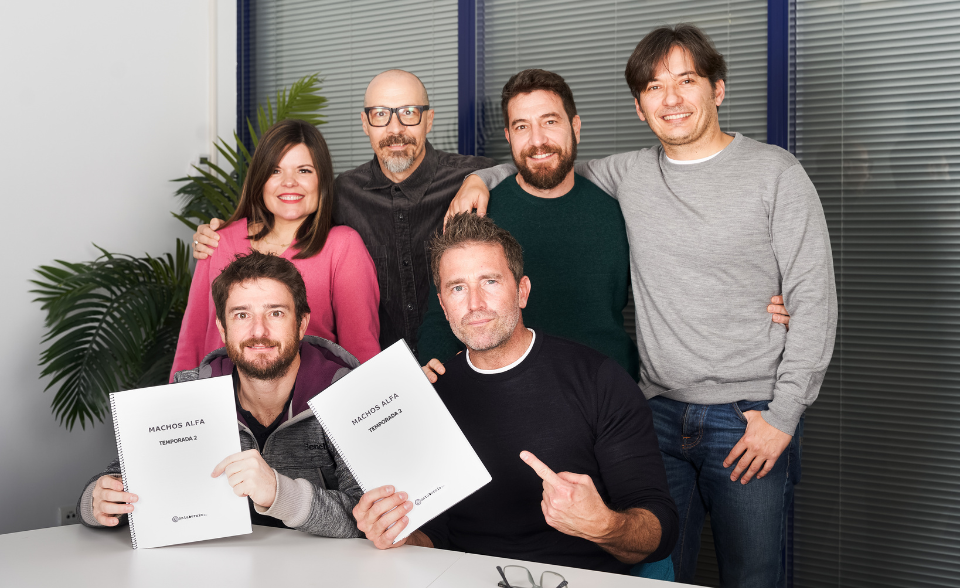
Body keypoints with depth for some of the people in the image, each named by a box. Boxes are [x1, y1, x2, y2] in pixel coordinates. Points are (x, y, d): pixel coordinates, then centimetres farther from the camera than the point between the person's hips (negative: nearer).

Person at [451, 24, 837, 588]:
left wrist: (784, 414, -10)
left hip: (751, 420, -3)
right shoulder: (629, 175, 9)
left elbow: (813, 299, -5)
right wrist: (483, 178, 4)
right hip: (661, 414, 4)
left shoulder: (775, 173, -2)